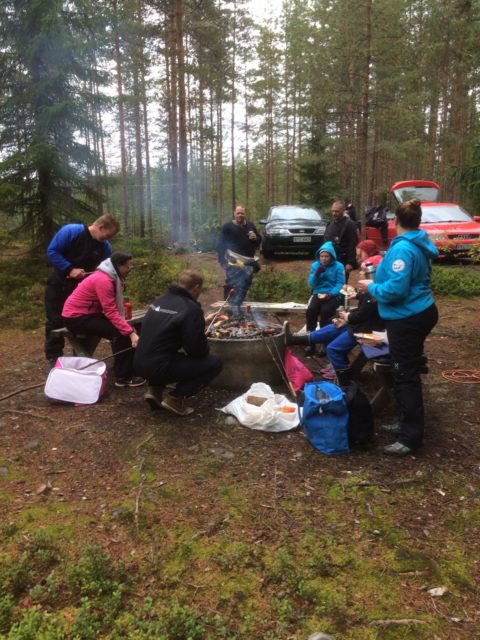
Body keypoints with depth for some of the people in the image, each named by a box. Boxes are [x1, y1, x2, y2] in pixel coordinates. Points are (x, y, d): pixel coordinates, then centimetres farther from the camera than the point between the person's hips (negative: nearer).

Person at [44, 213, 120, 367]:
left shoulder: (105, 247, -7)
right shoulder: (70, 232, -21)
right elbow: (52, 251, -20)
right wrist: (70, 269, -27)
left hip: (82, 287, 4)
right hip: (59, 284, -3)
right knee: (56, 322, 1)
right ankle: (53, 358, 11)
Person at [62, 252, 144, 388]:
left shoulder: (111, 278, 8)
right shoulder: (103, 280, -23)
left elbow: (113, 309, 0)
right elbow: (111, 312, -29)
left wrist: (129, 329, -14)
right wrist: (130, 333, -34)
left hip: (88, 314, 9)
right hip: (75, 317, -9)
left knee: (124, 329, -3)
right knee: (120, 333, -21)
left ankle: (129, 369, 4)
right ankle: (123, 377, -15)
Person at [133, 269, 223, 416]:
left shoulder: (161, 300, 11)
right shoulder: (191, 308, -14)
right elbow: (198, 350, -13)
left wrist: (201, 322, 37)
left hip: (140, 364, 8)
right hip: (159, 367, -8)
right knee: (214, 363, 2)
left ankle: (155, 389, 17)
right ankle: (175, 398, -2)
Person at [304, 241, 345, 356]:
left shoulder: (338, 266, 0)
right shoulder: (315, 265, 9)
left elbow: (340, 284, -6)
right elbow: (311, 284, 4)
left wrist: (330, 294, -22)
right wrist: (317, 274, -15)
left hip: (333, 295, -2)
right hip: (318, 294, 3)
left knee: (325, 311, -34)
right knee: (311, 310, -28)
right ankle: (311, 342, -21)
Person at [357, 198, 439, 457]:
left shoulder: (403, 248, -21)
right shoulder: (420, 244, 9)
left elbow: (395, 289, -27)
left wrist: (371, 287, -11)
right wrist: (380, 273, 17)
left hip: (407, 319, -10)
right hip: (421, 312, 10)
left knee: (405, 376, -4)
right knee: (409, 372, 19)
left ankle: (410, 437, 4)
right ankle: (409, 424, 32)